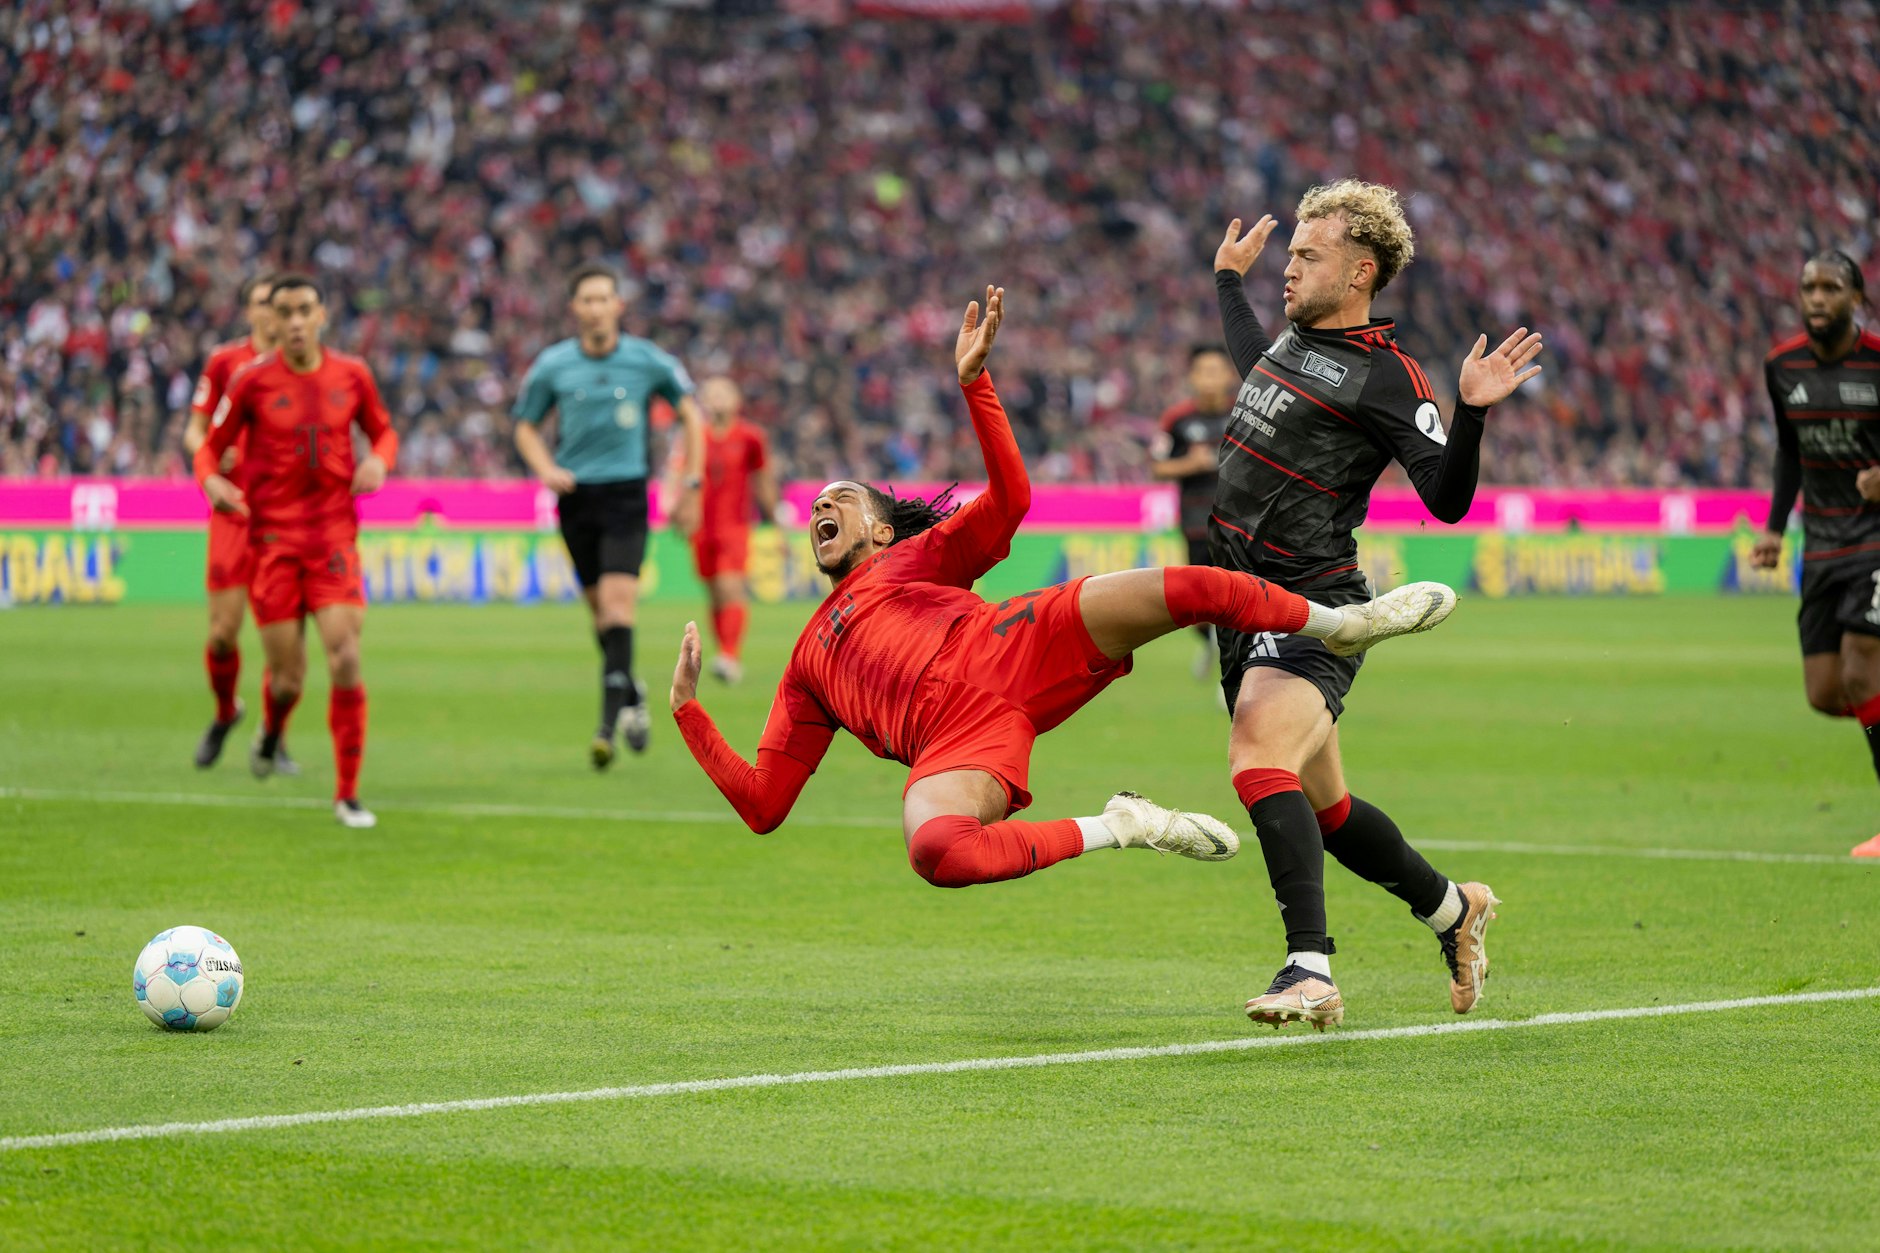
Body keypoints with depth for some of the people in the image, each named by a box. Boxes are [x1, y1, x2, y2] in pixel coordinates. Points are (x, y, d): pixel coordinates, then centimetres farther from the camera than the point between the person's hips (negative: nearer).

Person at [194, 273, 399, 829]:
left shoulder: (352, 375, 3)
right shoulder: (252, 381, -3)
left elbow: (383, 431, 18)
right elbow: (210, 448, 5)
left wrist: (379, 461, -5)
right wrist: (211, 481, -18)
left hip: (334, 538, 1)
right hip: (272, 538, -1)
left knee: (345, 661, -13)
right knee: (288, 675, -1)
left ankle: (348, 794, -4)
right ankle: (271, 732, 38)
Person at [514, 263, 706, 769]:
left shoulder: (648, 361, -3)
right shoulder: (552, 366, -1)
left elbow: (691, 414, 10)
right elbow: (526, 426, 12)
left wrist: (690, 486, 6)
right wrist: (546, 468, -8)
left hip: (626, 495, -2)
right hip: (576, 496, 2)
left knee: (618, 600, -16)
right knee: (599, 607, 7)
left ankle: (610, 720, -20)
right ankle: (632, 695, 31)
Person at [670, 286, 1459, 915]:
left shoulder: (917, 556, 30)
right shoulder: (809, 662, 34)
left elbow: (1009, 498, 9)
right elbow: (762, 805, 28)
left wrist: (973, 381, 0)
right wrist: (688, 707, 20)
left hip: (1019, 646, 0)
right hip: (958, 741, 0)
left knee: (1187, 590, -20)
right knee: (935, 852, -39)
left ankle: (1342, 624, 6)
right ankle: (1118, 828, -19)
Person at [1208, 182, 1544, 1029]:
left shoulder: (1385, 375, -10)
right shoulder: (1295, 338, 14)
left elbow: (1446, 500, -16)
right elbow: (1254, 367, 39)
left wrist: (1471, 413, -30)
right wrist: (1228, 281, 48)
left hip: (1311, 608, -8)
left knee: (1258, 757, -31)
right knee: (1320, 806, 15)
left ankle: (1310, 969, -36)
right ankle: (1452, 908, 36)